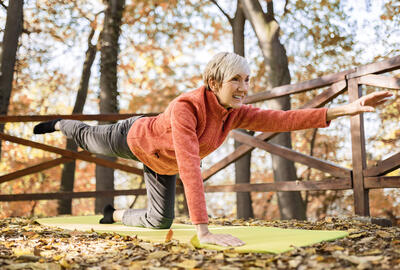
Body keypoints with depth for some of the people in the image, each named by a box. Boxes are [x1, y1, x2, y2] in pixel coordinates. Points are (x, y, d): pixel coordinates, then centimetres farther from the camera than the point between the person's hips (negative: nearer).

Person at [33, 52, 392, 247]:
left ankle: (114, 215, 40)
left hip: (160, 162, 6)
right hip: (133, 138, -5)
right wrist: (203, 230, -62)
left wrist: (344, 110, -42)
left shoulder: (235, 113, -28)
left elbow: (282, 120, -33)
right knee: (89, 139, 26)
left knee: (161, 220, 10)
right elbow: (189, 166, -56)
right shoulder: (186, 107, -48)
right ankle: (60, 125, 60)